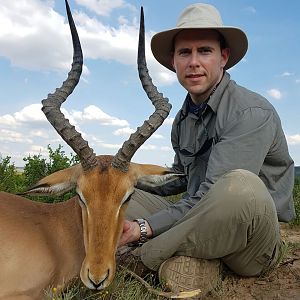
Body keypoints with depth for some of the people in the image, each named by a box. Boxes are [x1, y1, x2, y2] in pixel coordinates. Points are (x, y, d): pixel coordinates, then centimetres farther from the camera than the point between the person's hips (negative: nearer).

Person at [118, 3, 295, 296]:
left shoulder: (252, 113, -17)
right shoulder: (183, 119, 9)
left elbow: (212, 195, -25)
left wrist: (144, 228, -25)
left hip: (251, 241, -6)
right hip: (201, 228, 7)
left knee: (239, 187, -40)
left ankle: (146, 257, -18)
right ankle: (190, 258, -18)